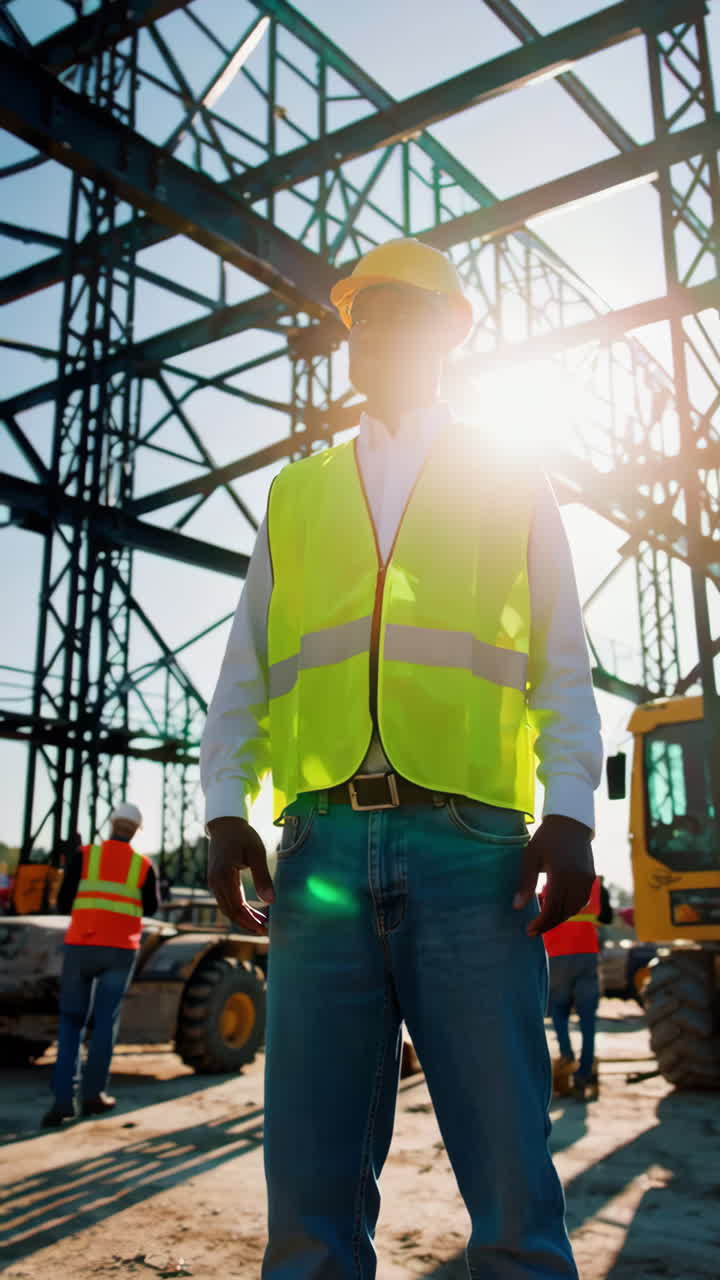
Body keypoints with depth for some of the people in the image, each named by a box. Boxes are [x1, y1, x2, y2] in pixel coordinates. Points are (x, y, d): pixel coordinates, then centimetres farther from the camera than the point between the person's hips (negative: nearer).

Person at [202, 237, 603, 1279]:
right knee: (312, 1186, 3)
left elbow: (563, 665, 10)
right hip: (324, 846, 2)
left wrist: (571, 810, -5)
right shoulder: (295, 496, 23)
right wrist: (225, 806, 3)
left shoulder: (513, 486, 17)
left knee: (513, 1190, -1)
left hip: (470, 847, -1)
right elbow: (245, 669, 18)